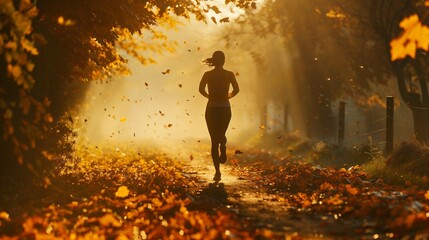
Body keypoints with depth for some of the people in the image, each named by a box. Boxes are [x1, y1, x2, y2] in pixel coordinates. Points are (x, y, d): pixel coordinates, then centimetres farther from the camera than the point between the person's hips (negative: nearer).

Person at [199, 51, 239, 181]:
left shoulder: (208, 74, 0)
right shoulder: (229, 74, 1)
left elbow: (201, 89, -13)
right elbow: (236, 90, -10)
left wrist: (210, 96, 6)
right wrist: (227, 96, 9)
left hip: (212, 109, -1)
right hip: (225, 108, 1)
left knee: (214, 139, 5)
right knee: (221, 134, 22)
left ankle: (217, 171, -7)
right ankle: (223, 146, -18)